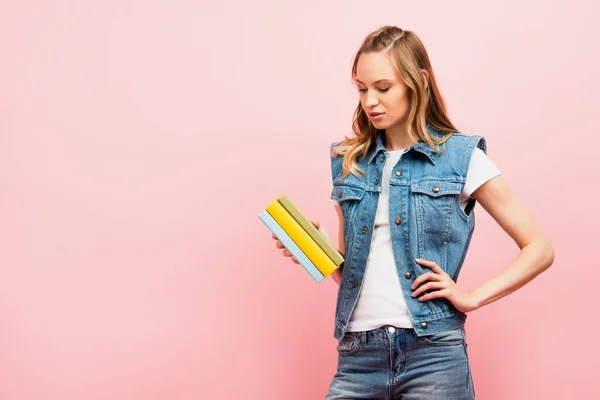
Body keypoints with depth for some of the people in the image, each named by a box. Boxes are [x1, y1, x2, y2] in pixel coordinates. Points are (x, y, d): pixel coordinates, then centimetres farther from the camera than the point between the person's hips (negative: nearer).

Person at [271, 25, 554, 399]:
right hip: (358, 353, 4)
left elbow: (539, 249, 2)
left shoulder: (462, 157, -1)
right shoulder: (349, 162, 11)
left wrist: (473, 297, -6)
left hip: (432, 352, -3)